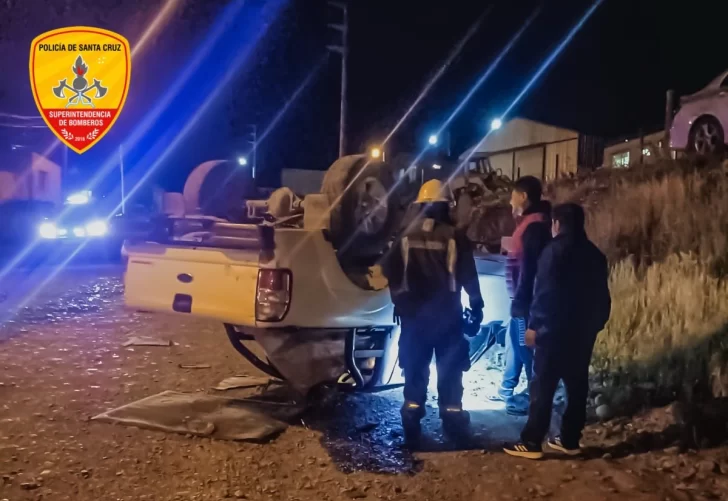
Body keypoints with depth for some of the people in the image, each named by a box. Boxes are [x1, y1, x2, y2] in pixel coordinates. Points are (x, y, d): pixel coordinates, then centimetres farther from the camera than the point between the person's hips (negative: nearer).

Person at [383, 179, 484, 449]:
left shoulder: (407, 235, -1)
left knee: (415, 366, 10)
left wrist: (400, 299, 15)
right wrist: (476, 305, 4)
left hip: (413, 311, 2)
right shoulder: (454, 236, -9)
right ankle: (451, 413, 14)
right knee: (449, 367, 10)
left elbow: (390, 269, 1)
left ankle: (412, 418, 11)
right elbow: (468, 276, -7)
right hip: (446, 311, -2)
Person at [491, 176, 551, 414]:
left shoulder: (534, 226, -19)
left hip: (526, 301, -10)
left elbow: (529, 269, -23)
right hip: (522, 299, 10)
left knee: (525, 348, -1)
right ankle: (506, 390, 31)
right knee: (513, 344, 19)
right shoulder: (530, 223, 13)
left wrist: (519, 301, -21)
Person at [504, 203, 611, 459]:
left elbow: (545, 292, -16)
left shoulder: (555, 250, -8)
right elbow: (602, 296, 15)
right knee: (577, 385, 10)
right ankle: (570, 440, 16)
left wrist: (534, 324, -13)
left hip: (556, 330, -7)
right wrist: (596, 323, 21)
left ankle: (532, 442, -3)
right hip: (584, 330, 7)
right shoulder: (594, 254, 13)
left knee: (542, 386, -5)